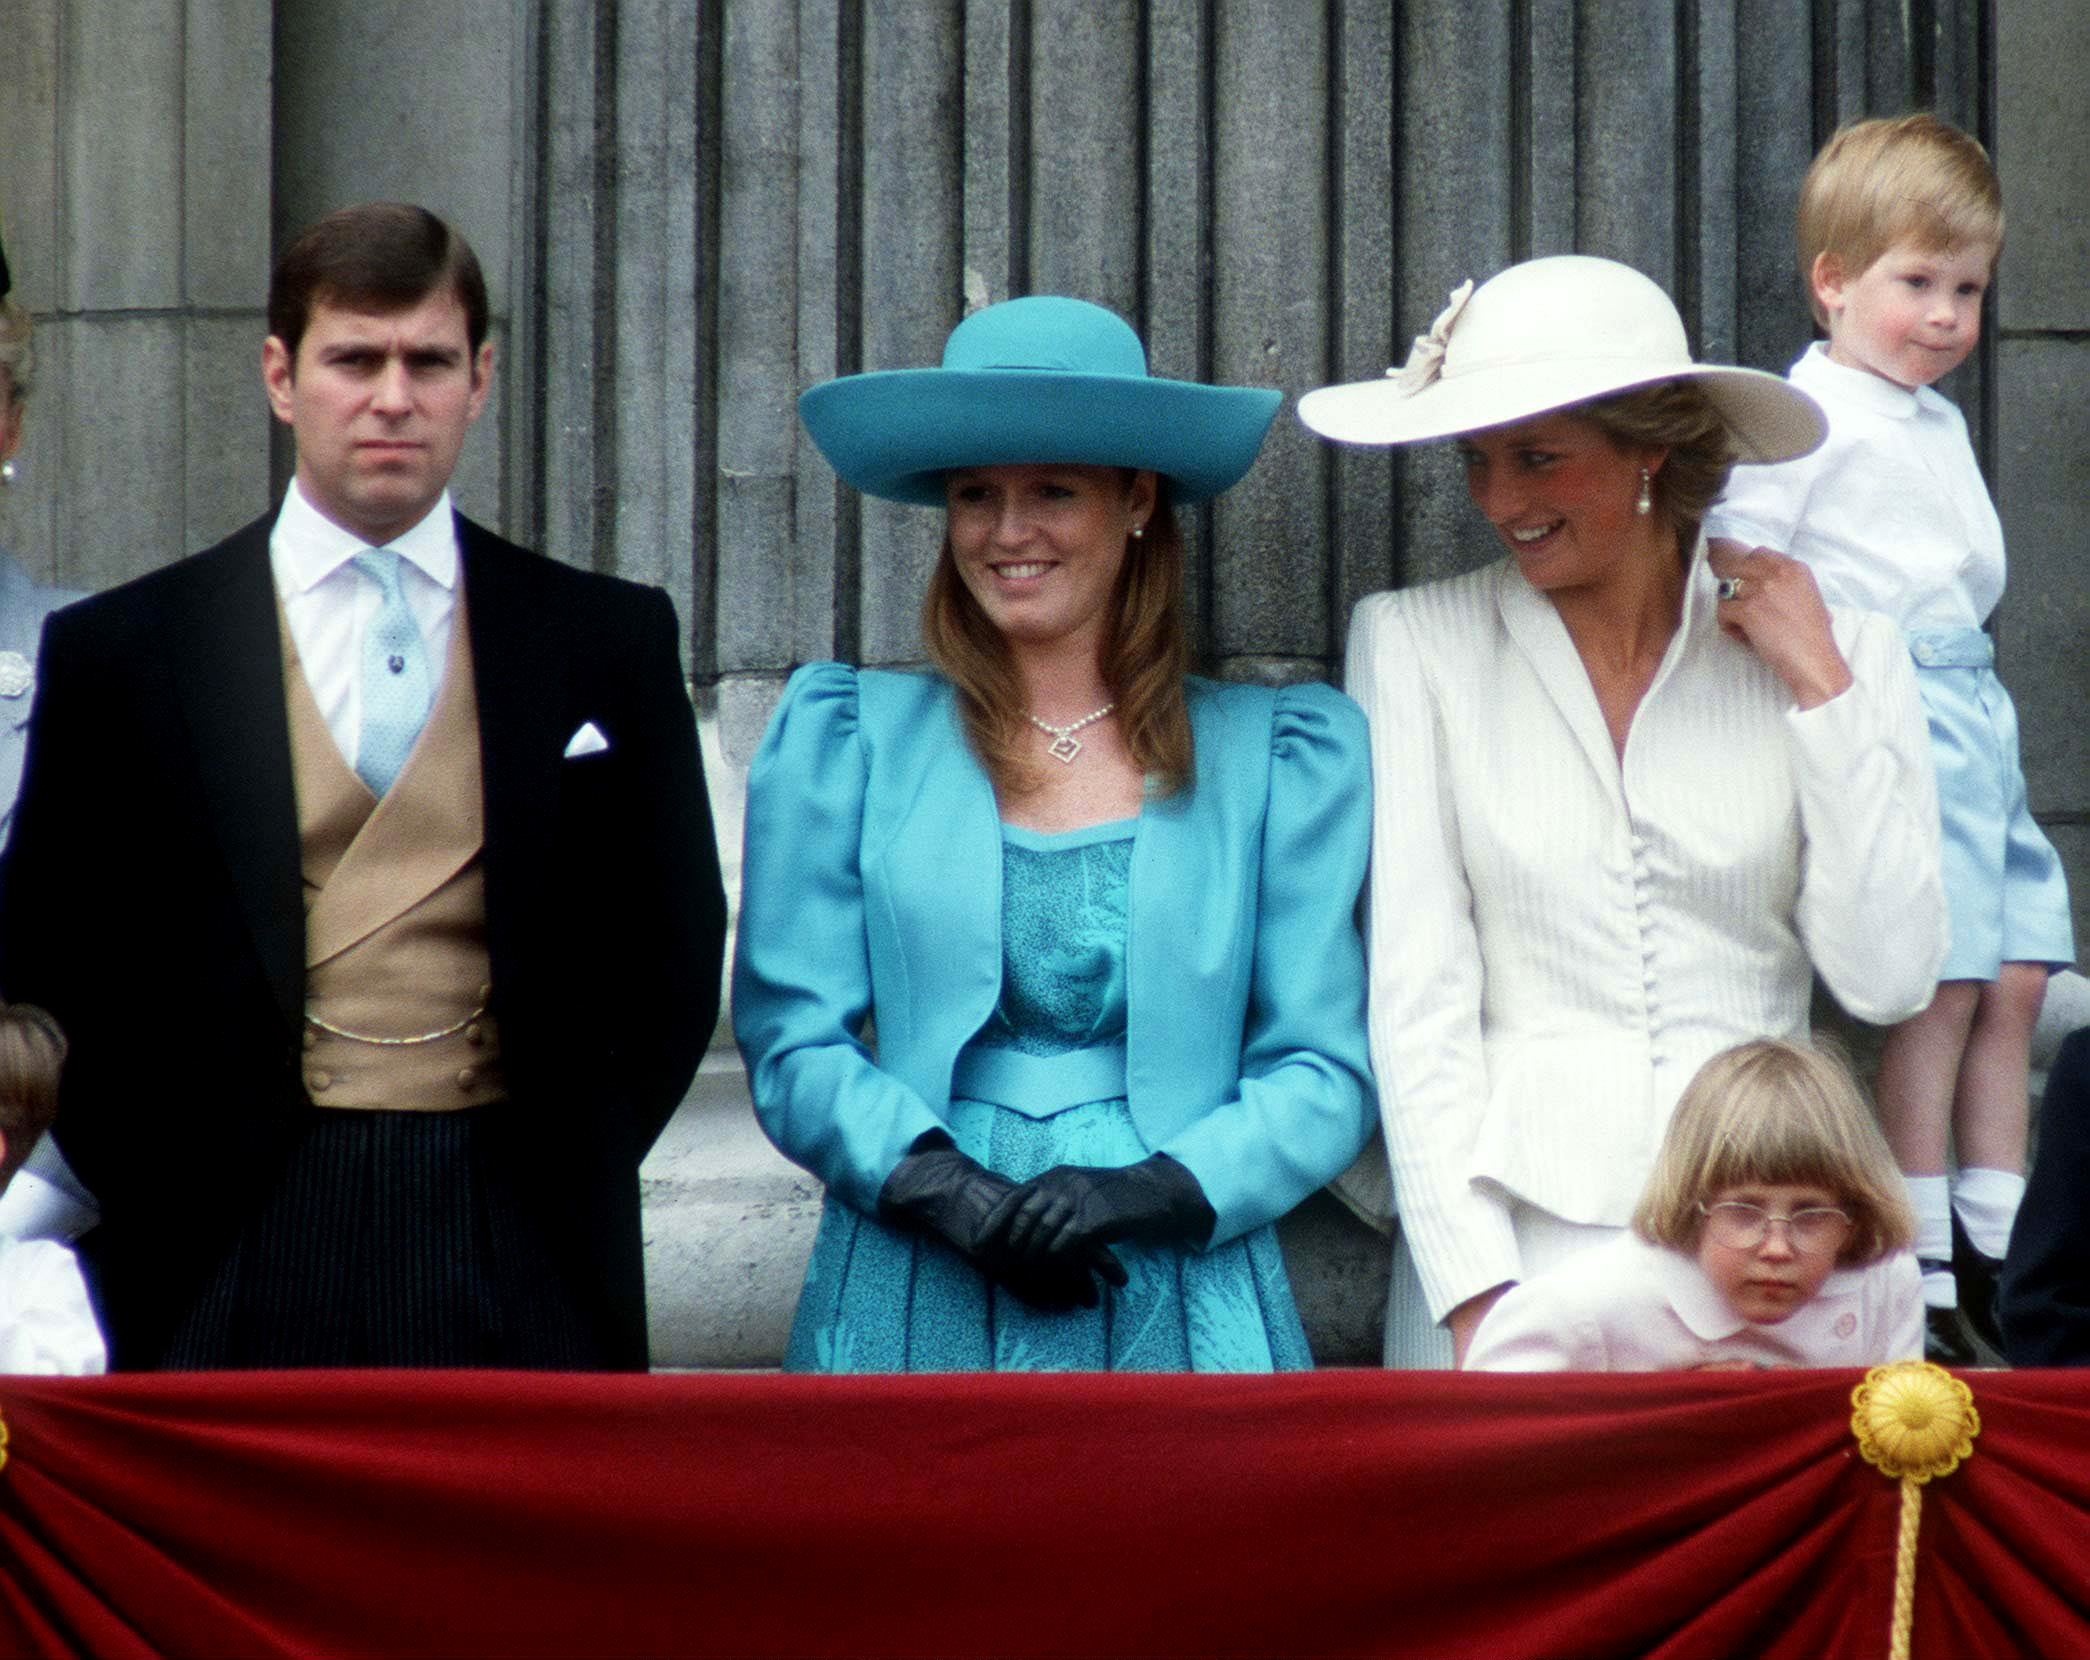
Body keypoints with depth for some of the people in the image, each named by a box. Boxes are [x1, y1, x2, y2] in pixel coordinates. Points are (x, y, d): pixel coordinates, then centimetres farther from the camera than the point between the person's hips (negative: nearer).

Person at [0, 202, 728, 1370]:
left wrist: (569, 1177, 4)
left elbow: (674, 954, 13)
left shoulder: (611, 641, 9)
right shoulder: (119, 653, 6)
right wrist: (156, 1203, 0)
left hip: (522, 1274, 1)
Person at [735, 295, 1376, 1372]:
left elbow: (1323, 1073, 6)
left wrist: (1155, 1190, -11)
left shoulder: (1280, 759, 10)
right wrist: (957, 1196, -12)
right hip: (911, 1317, 0)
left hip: (1180, 1313, 0)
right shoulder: (842, 738, 10)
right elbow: (792, 1040, 5)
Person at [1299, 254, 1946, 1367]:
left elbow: (1887, 980, -1)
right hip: (1507, 1229, -1)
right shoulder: (1413, 641, 4)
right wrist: (1475, 1295, -10)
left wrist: (1820, 690, -3)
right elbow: (1414, 991, -2)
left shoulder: (1836, 653, 6)